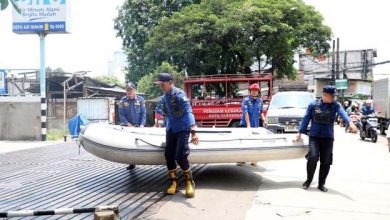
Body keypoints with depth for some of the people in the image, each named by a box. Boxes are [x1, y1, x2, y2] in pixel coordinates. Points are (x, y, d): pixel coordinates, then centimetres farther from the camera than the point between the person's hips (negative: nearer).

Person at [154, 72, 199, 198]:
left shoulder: (179, 94, -17)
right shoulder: (165, 96, 7)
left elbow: (188, 112, -28)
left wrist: (193, 132, -38)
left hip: (182, 129, -7)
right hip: (170, 129, 7)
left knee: (180, 156, -14)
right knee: (169, 156, 3)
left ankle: (189, 183, 5)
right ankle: (173, 182, 16)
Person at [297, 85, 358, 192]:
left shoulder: (335, 105, -2)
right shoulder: (313, 105, 0)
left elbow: (343, 113, -22)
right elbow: (306, 118, 6)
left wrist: (350, 123, -40)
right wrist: (300, 132, 6)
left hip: (328, 138, 1)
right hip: (314, 136, -1)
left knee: (326, 162, 2)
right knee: (313, 157, -16)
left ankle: (321, 184, 21)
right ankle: (309, 180, 8)